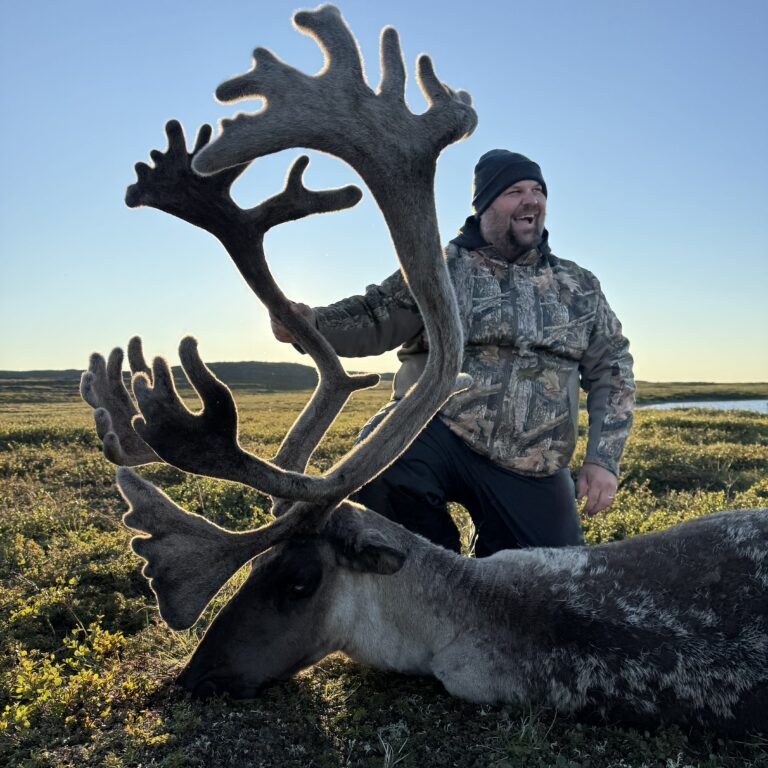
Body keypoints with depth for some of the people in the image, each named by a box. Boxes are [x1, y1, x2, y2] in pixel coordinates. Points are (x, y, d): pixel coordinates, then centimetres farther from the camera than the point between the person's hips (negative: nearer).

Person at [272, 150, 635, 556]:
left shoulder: (579, 286, 12)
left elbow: (612, 369, 13)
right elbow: (375, 319, -7)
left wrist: (603, 459, 2)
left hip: (531, 473, 4)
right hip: (437, 432, -3)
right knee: (379, 459, -35)